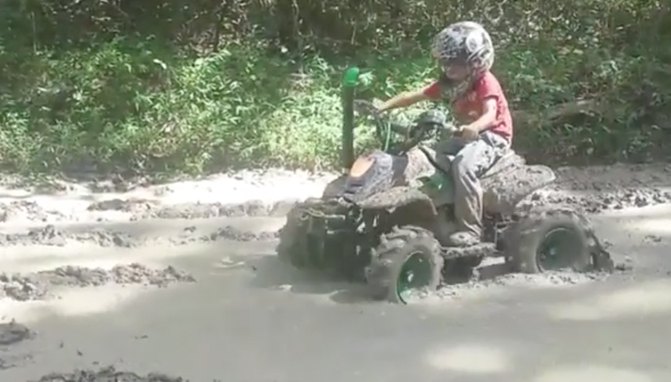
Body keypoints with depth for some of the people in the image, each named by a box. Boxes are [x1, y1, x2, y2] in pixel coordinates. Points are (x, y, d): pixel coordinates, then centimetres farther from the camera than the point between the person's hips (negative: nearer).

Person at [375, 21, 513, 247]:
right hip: (468, 135, 9)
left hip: (492, 136, -9)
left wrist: (474, 127, -53)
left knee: (463, 164, -35)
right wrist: (384, 106, -10)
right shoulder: (449, 83, 6)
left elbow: (490, 114, -31)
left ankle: (470, 230, -34)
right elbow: (415, 95, 1)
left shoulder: (485, 82, -15)